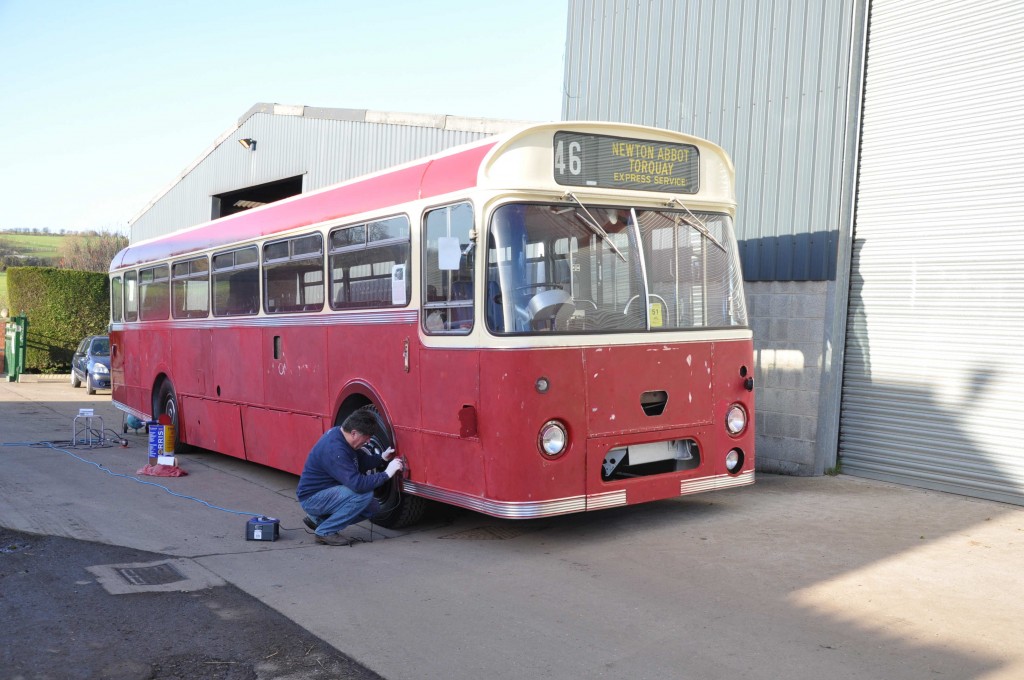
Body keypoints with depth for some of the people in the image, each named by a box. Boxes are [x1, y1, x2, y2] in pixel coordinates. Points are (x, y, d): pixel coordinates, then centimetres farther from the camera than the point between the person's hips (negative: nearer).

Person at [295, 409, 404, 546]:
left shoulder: (337, 433, 0)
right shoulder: (335, 450, -30)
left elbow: (359, 463, 13)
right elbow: (357, 484, -35)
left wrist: (381, 458, -2)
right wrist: (386, 474, -26)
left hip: (325, 492, 10)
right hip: (311, 498, -10)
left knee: (373, 507, 7)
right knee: (365, 494, -26)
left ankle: (318, 518, 14)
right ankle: (325, 531, -12)